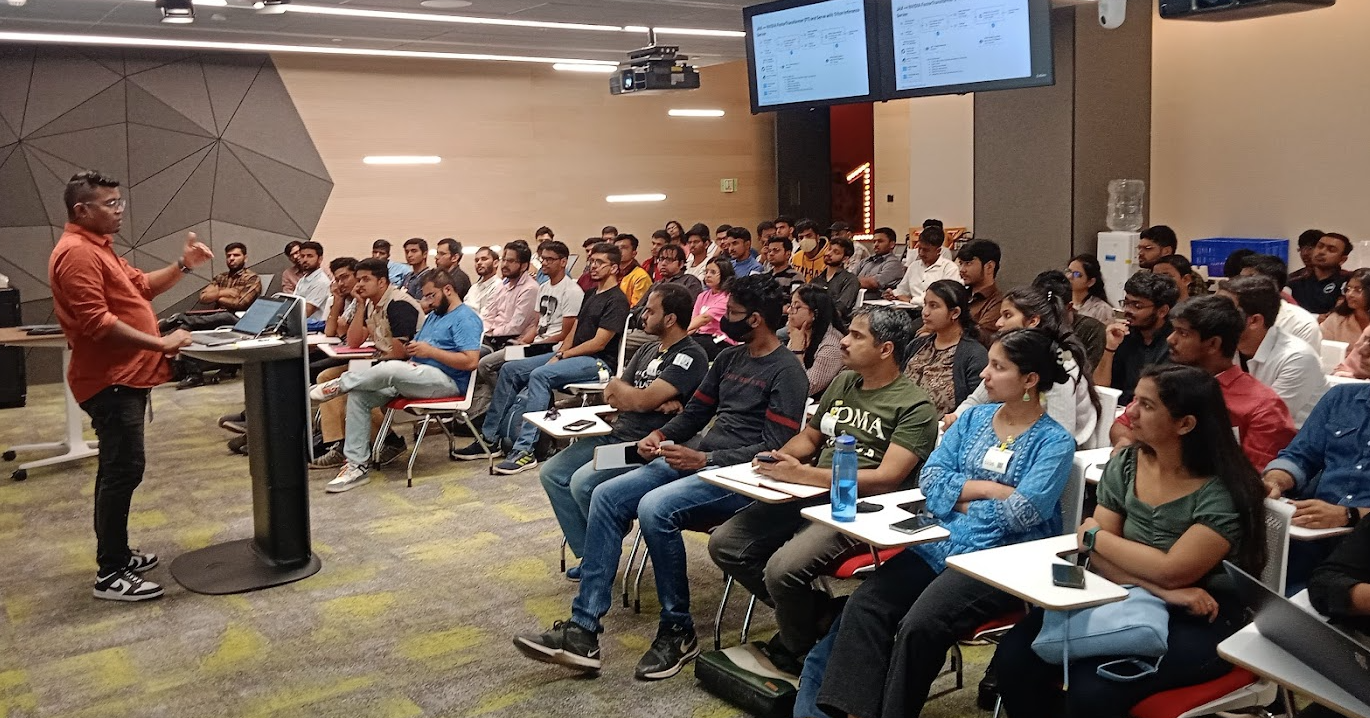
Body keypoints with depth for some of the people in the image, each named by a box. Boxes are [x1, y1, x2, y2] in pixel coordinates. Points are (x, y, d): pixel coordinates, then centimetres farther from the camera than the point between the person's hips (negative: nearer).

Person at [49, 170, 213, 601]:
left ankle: (116, 555, 27)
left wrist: (183, 265, 8)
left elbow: (142, 286, 22)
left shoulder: (97, 247, 17)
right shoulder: (77, 253, -18)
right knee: (124, 470, -10)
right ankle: (110, 575, -5)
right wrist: (160, 344, -23)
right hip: (110, 380, -11)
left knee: (117, 470, 16)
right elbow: (96, 322, -25)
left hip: (123, 377, 11)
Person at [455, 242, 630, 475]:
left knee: (540, 375, -33)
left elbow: (599, 343, -15)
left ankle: (525, 451, -35)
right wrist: (559, 353, 0)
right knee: (510, 370, -1)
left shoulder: (616, 301, -9)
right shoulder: (591, 296, 21)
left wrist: (562, 356, -12)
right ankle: (489, 438, 1)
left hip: (598, 362, -10)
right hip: (573, 355, 10)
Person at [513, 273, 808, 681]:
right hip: (696, 461, 9)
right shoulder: (729, 358, 17)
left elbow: (774, 449, -15)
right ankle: (582, 631, -13)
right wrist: (661, 435, 2)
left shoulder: (786, 372, -8)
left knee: (655, 507, -32)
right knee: (607, 496, -10)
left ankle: (678, 631, -12)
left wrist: (704, 459, -20)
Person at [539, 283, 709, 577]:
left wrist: (618, 388, 1)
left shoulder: (690, 356, -12)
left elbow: (643, 400, -21)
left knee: (583, 482, -25)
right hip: (617, 435, 9)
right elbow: (610, 397, 10)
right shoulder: (648, 349, 16)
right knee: (552, 472, 0)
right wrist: (655, 403, -9)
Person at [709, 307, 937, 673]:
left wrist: (803, 474, -20)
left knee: (782, 569, -29)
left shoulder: (915, 406, -8)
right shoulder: (843, 383, 16)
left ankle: (800, 652, 3)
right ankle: (815, 612, 7)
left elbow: (885, 479, -17)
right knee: (724, 543, -7)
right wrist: (776, 459, 2)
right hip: (809, 497, 8)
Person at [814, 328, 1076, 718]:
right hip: (940, 545, 6)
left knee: (919, 626, -28)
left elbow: (1022, 514, -16)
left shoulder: (1054, 441, -4)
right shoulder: (975, 416, 13)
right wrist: (988, 488, -7)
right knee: (864, 606, -16)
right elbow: (930, 478, 5)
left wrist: (960, 498, -5)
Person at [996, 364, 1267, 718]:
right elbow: (1098, 556, -4)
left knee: (1092, 688, -30)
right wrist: (1162, 591, -21)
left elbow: (1171, 571, -23)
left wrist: (1094, 535, -10)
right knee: (1016, 656, -15)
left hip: (1201, 622, -5)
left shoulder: (1224, 491, -16)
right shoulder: (1124, 465, 1)